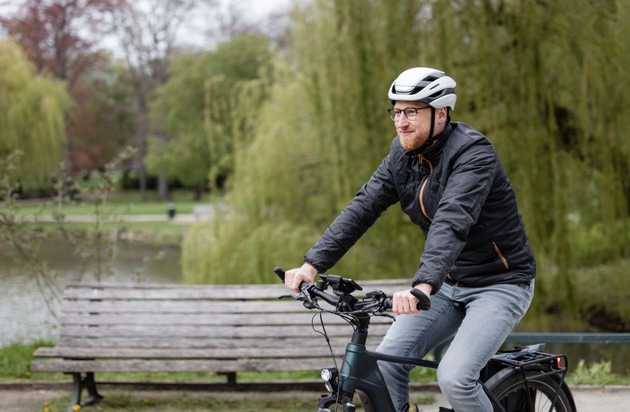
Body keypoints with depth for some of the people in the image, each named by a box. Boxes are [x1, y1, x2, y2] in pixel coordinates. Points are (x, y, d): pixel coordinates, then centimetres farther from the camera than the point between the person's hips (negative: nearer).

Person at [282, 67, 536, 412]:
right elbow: (362, 208, -6)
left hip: (499, 283, -7)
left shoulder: (473, 153, -22)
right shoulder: (402, 154, 0)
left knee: (455, 377, -24)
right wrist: (313, 264, -18)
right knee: (385, 362, -8)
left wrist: (423, 286, -51)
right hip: (449, 284, 7)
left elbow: (452, 221, -38)